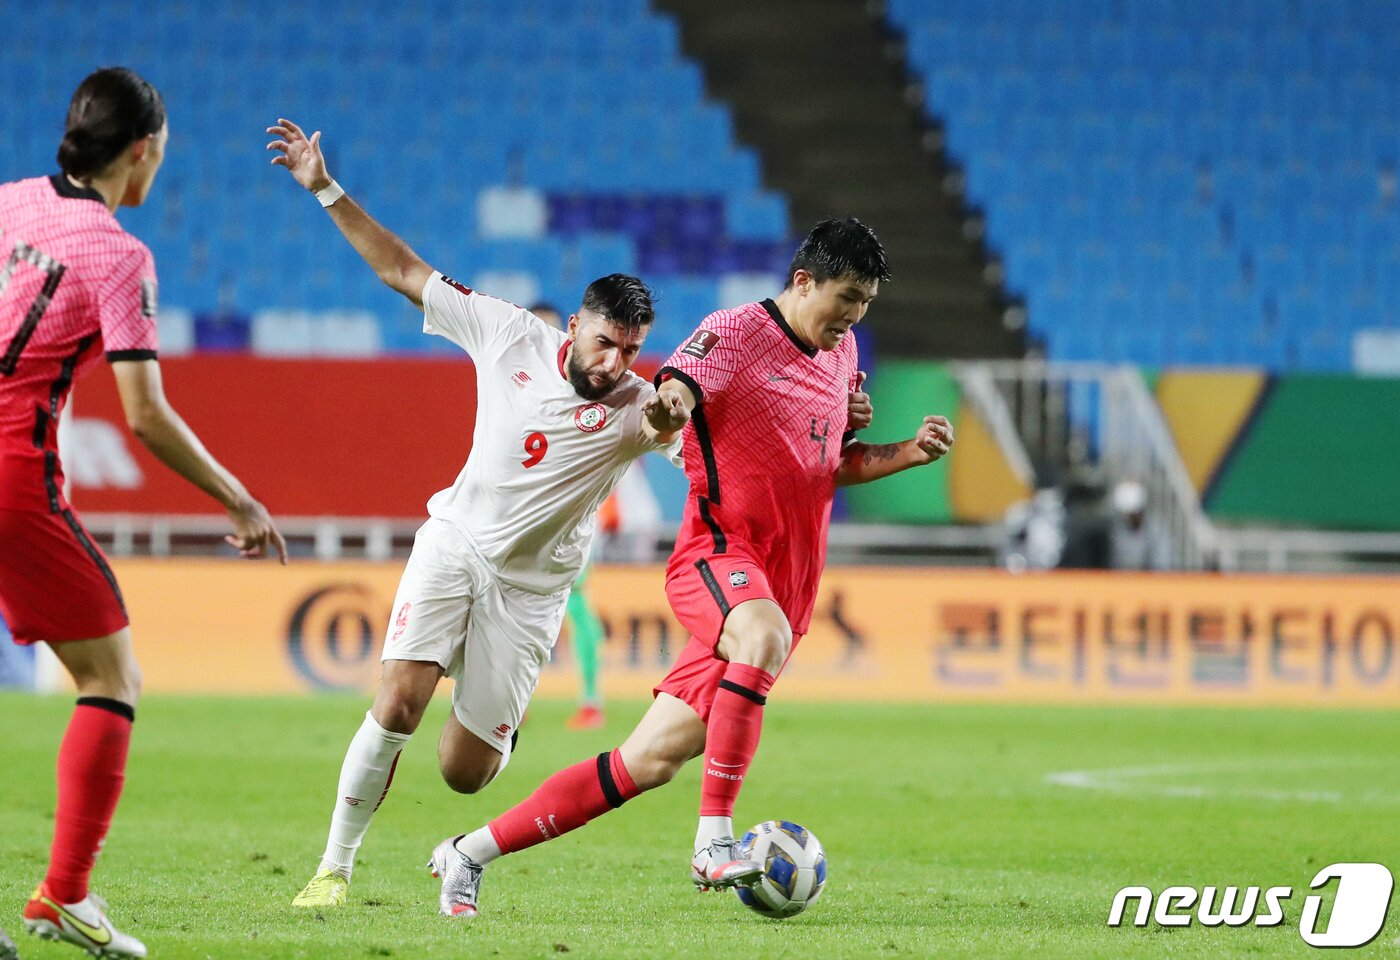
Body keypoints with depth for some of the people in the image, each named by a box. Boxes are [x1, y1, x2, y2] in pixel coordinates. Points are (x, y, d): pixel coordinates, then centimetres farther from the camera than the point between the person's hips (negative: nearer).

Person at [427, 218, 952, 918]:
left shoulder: (841, 354, 18)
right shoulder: (738, 332, -5)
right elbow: (673, 392, -20)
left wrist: (909, 453, 12)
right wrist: (669, 403, -44)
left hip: (783, 589, 7)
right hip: (718, 553, -7)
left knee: (650, 760, 1)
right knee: (764, 633, -42)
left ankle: (469, 854, 10)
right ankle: (714, 841, -40)